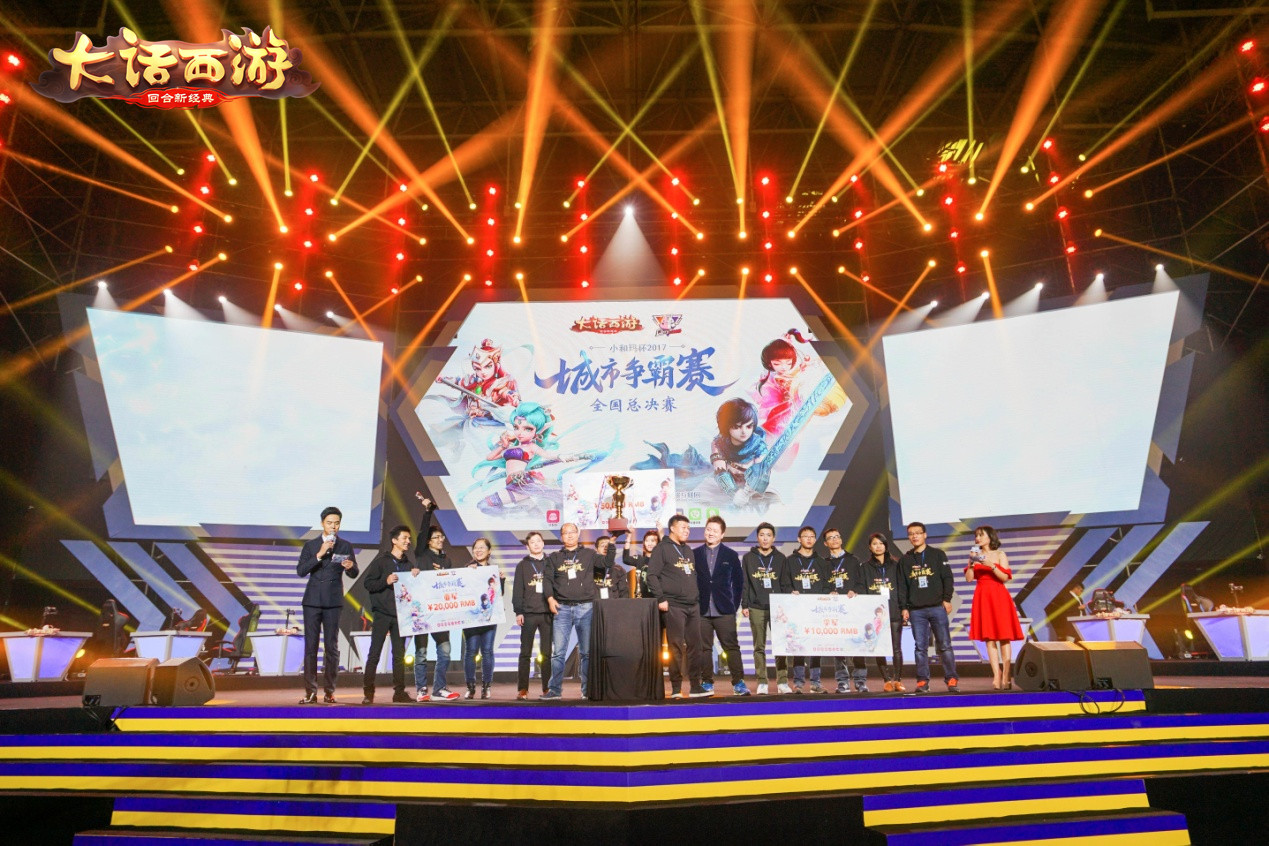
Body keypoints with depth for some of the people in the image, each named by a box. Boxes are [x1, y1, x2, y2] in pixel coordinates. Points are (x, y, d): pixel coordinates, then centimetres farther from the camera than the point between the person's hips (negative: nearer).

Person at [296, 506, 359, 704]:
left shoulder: (345, 546, 7)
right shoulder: (310, 546, 7)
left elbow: (354, 574, 3)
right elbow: (300, 571, -5)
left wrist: (350, 566, -20)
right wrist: (320, 554, -16)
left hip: (333, 601, 0)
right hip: (312, 601, 0)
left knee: (332, 647, 0)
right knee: (310, 647, 0)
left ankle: (329, 692, 6)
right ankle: (310, 692, 5)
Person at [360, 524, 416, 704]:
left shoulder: (408, 564, 12)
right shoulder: (381, 560, -1)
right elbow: (367, 583, -5)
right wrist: (386, 581, -19)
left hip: (400, 614, 4)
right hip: (382, 613, -4)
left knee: (399, 654, 7)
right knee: (374, 654, -1)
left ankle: (399, 692, 13)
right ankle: (368, 692, 5)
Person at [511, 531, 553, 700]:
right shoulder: (522, 565, 8)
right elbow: (517, 590, 5)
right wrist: (518, 612, -3)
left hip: (547, 613, 1)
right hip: (528, 613, -1)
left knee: (547, 653, 3)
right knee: (525, 653, 2)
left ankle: (547, 688, 7)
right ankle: (522, 689, 5)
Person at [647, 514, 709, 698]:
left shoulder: (688, 550, 20)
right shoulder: (662, 548, -3)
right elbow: (652, 575, -9)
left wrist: (698, 597, 17)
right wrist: (660, 598, -15)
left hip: (693, 606, 7)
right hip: (673, 606, -7)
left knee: (694, 645, 7)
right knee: (676, 647, -5)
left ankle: (696, 686, 13)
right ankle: (676, 688, 2)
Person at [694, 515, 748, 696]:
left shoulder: (731, 555, 7)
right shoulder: (694, 554, 6)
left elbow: (739, 582, 9)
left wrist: (734, 605, 4)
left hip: (724, 611, -1)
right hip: (701, 611, 1)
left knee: (732, 647, -1)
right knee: (704, 648, 4)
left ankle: (738, 683, 4)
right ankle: (707, 683, 13)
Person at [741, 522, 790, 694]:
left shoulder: (780, 558, 10)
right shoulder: (748, 557, 7)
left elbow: (786, 584, 9)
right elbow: (744, 583, 5)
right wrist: (744, 605, -1)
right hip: (756, 608, -1)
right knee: (759, 646, 3)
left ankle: (782, 681, 5)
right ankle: (762, 683, 7)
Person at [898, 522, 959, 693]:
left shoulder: (938, 555, 7)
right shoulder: (905, 560, 11)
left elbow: (947, 578, 3)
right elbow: (902, 585, 10)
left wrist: (947, 599, -6)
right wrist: (904, 607, 4)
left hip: (937, 607, -2)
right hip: (916, 610, 2)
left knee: (944, 645, -1)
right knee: (920, 647, 1)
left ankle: (951, 679, 6)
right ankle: (922, 681, 4)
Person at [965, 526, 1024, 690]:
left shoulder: (1000, 554, 3)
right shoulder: (975, 555, 11)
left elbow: (1005, 577, -6)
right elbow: (969, 577, 3)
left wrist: (991, 565, -17)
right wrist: (971, 562, -10)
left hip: (999, 597, -3)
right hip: (982, 598, 3)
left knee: (1004, 637, -4)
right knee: (989, 638, 0)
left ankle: (1006, 676, 0)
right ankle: (996, 675, 0)